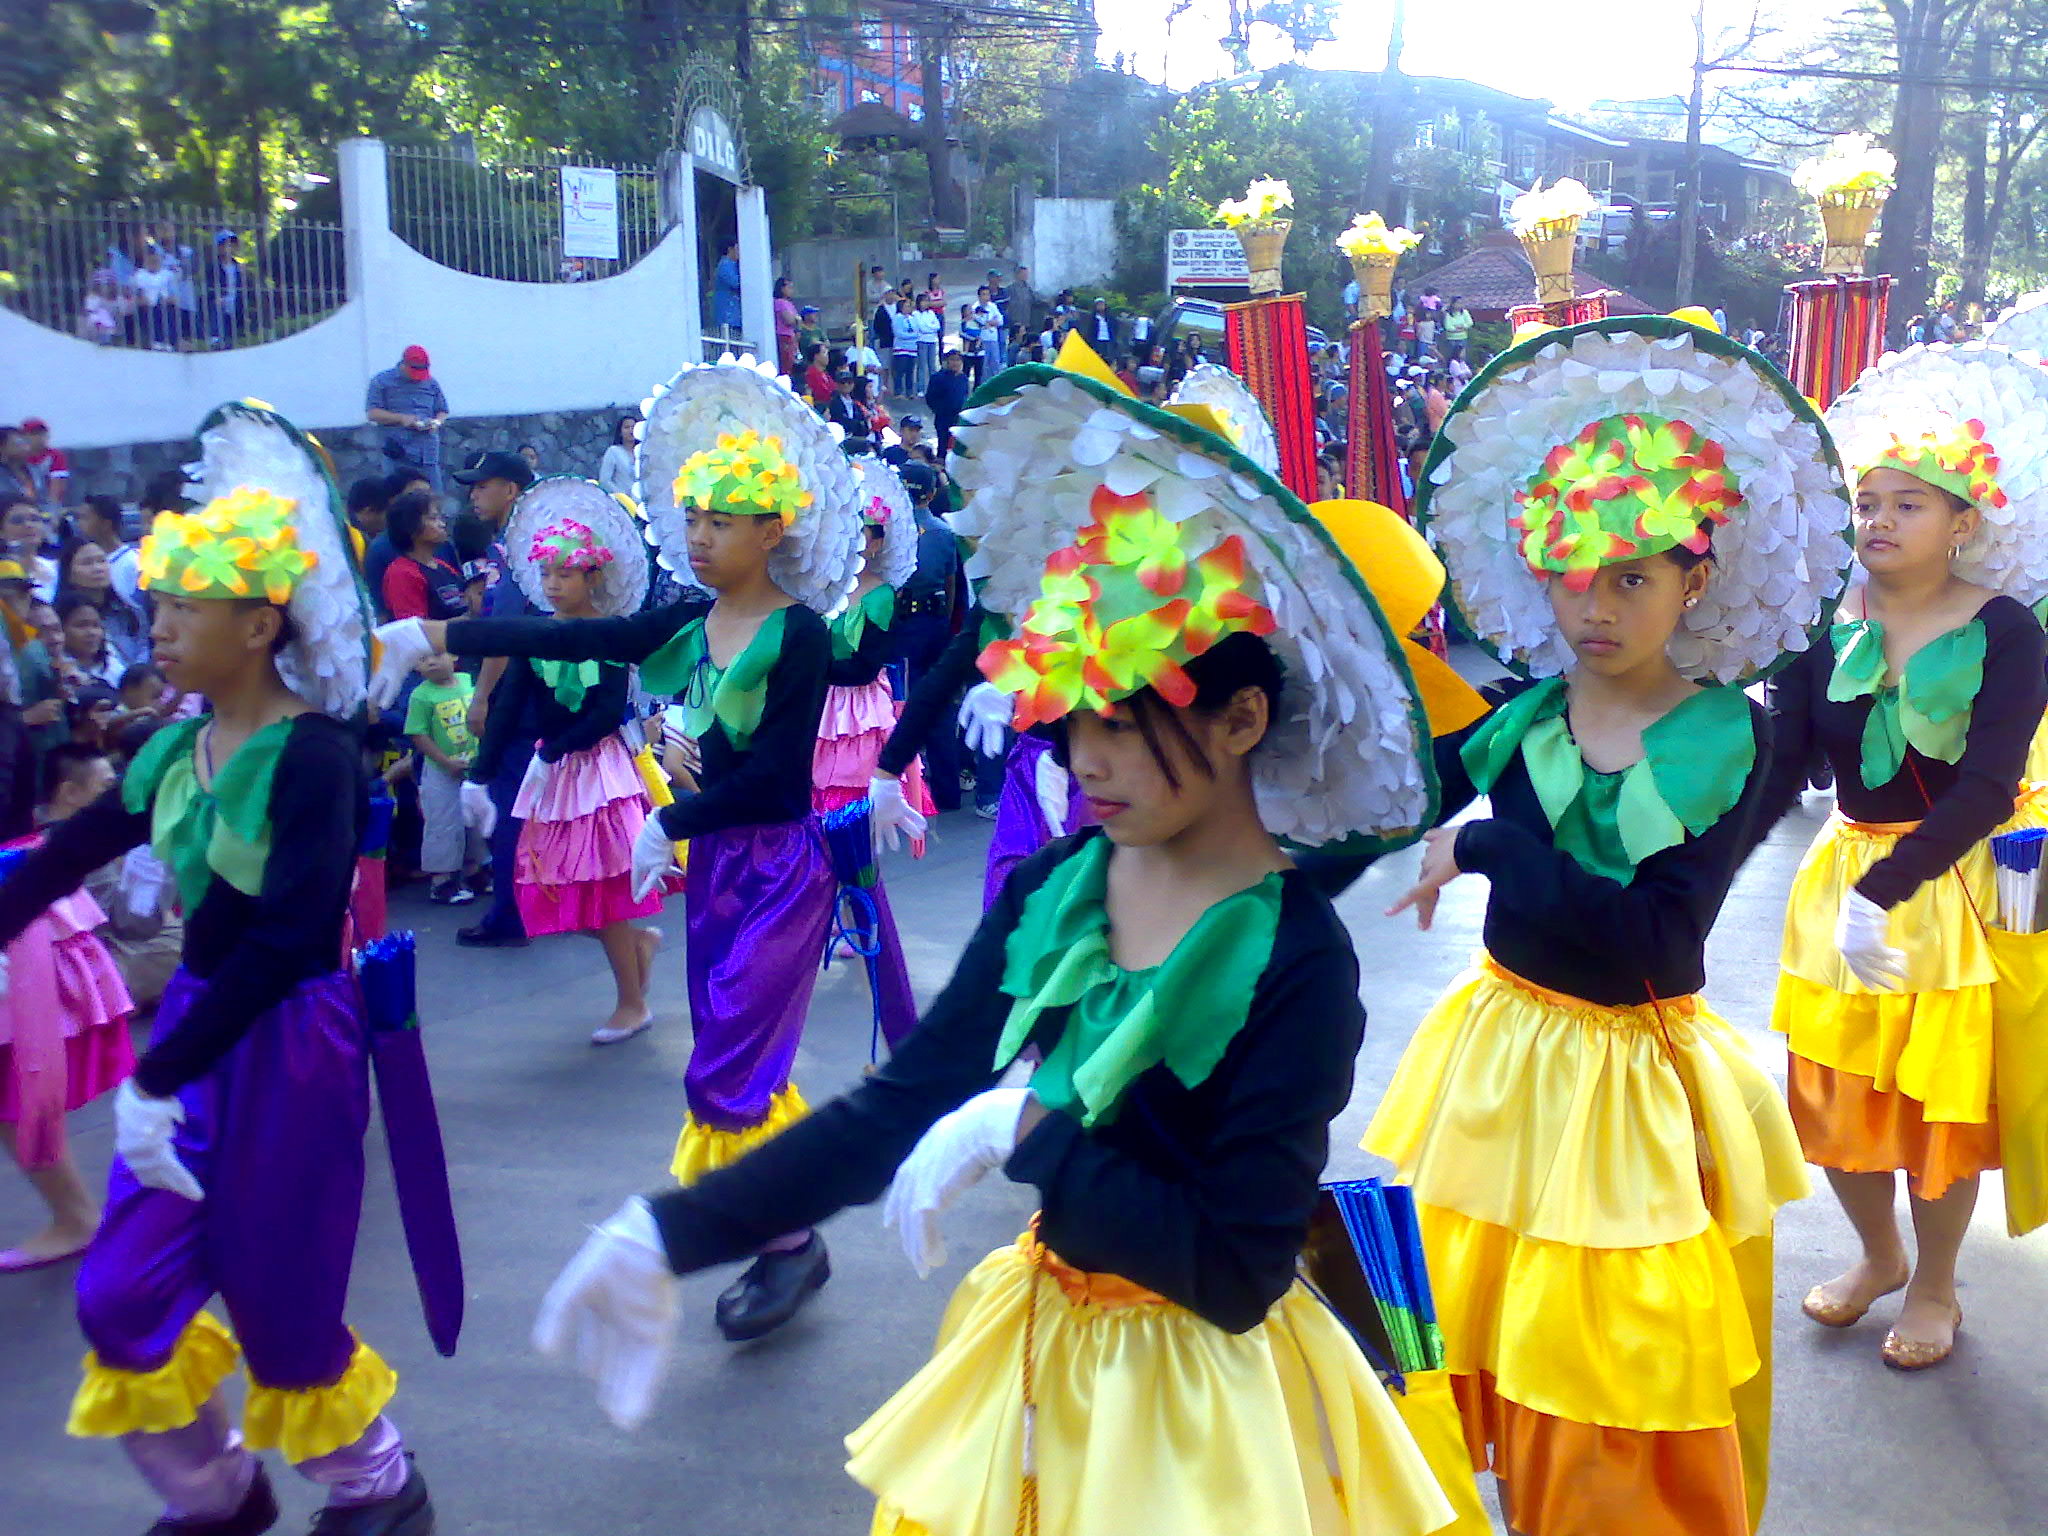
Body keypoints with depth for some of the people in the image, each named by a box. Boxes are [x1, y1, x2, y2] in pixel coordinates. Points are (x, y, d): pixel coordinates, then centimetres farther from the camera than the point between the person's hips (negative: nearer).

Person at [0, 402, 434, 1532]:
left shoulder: (313, 755, -18)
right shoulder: (176, 748, 5)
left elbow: (284, 939, -24)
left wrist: (154, 1079, -23)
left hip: (289, 1041, -7)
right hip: (198, 1021, 7)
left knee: (276, 1299, 6)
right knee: (123, 1298, 11)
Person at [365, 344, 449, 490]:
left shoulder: (431, 383, 15)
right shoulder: (382, 381, 3)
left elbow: (443, 411, 21)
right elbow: (372, 413, -3)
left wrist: (436, 422, -3)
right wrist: (401, 418, -14)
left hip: (428, 454, 3)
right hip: (397, 455, -3)